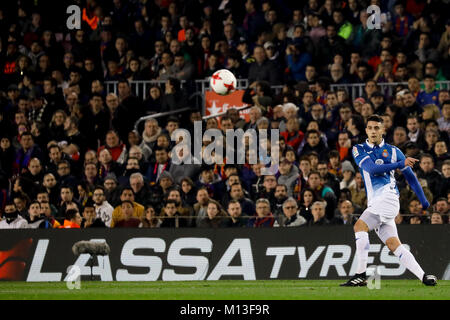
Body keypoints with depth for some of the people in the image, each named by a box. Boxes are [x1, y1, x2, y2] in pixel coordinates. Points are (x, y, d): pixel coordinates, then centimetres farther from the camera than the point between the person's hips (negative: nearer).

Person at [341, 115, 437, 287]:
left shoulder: (393, 151, 8)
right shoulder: (359, 150, 11)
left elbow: (410, 176, 15)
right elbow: (372, 169, -7)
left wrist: (424, 202, 16)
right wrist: (400, 164, -14)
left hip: (388, 196, -4)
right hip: (374, 203, 4)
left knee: (360, 226, -21)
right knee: (394, 245, -3)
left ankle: (360, 275, -23)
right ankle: (424, 277, -1)